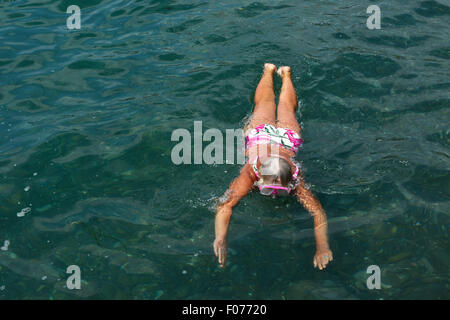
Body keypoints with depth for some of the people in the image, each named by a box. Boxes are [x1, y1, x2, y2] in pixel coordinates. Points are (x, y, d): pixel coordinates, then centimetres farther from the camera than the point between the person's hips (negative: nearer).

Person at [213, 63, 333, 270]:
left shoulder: (295, 179, -45)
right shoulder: (250, 173, -47)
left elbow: (318, 213, -50)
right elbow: (224, 207, -54)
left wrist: (322, 248, -64)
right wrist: (220, 238, -71)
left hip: (287, 136, 0)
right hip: (259, 132, 0)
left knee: (287, 108, 34)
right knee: (265, 103, 33)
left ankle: (285, 74, 61)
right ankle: (269, 71, 60)